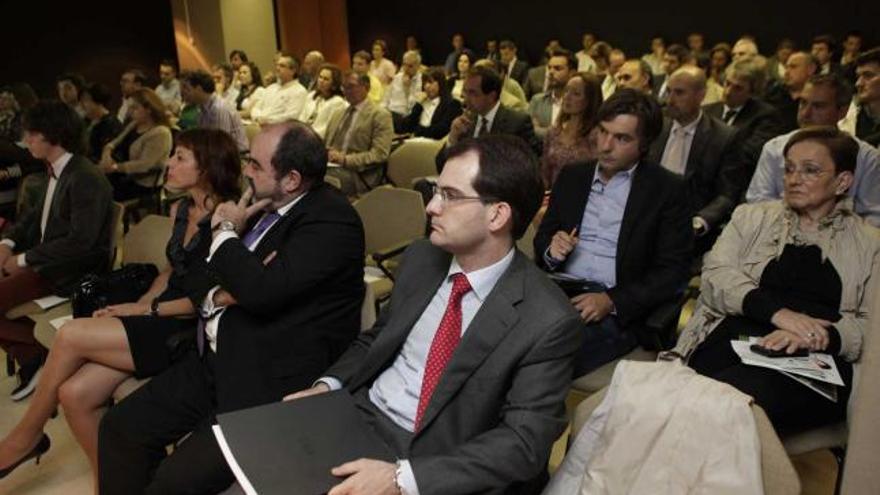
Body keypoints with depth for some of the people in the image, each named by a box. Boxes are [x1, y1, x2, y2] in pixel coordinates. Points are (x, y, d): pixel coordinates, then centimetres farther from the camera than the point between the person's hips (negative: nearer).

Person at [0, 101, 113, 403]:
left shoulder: (86, 179, -22)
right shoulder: (55, 171, 7)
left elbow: (80, 242, -26)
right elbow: (36, 215, 19)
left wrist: (25, 259, -19)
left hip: (69, 274, -10)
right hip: (47, 259, 10)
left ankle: (36, 356, 5)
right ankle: (30, 357, 13)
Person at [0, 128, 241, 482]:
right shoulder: (180, 210, 11)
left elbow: (210, 299, -15)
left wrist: (147, 309, -9)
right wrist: (135, 307, 5)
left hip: (189, 331, -7)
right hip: (161, 319, 8)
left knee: (71, 335, -16)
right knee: (75, 393, -10)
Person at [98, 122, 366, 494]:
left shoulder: (333, 222, -17)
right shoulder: (266, 205, 8)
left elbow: (260, 290, -28)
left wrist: (226, 231, -10)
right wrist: (217, 297, -10)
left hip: (269, 385, -8)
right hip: (213, 361, 9)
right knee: (119, 428, 5)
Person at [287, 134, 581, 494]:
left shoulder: (546, 322, -17)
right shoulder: (421, 258, 1)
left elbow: (524, 442, -18)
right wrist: (329, 385, -4)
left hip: (430, 462, -5)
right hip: (356, 416, 5)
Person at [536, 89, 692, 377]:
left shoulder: (668, 190, 2)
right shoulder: (572, 175, 15)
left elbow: (674, 271, -2)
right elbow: (543, 236, 19)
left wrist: (612, 301, -15)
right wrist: (551, 251, -6)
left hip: (615, 310, -4)